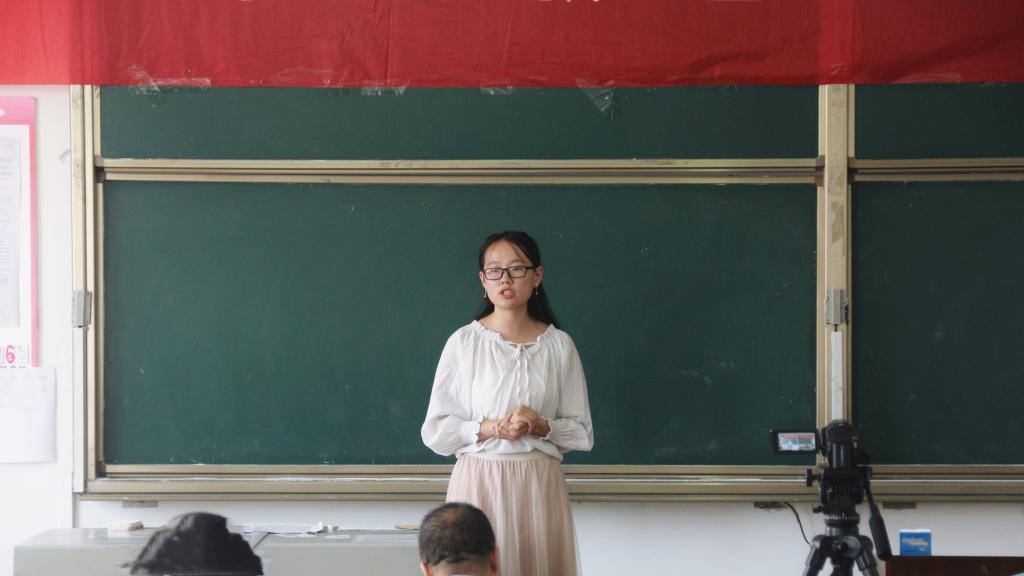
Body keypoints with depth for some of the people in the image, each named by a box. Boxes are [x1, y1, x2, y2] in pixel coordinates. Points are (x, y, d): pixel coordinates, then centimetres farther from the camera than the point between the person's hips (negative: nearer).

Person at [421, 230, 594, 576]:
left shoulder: (558, 345, 4)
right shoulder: (464, 343, 0)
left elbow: (582, 432, 6)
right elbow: (435, 431, 1)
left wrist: (541, 426, -12)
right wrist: (487, 428, -14)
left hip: (540, 484, 1)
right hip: (479, 482, -1)